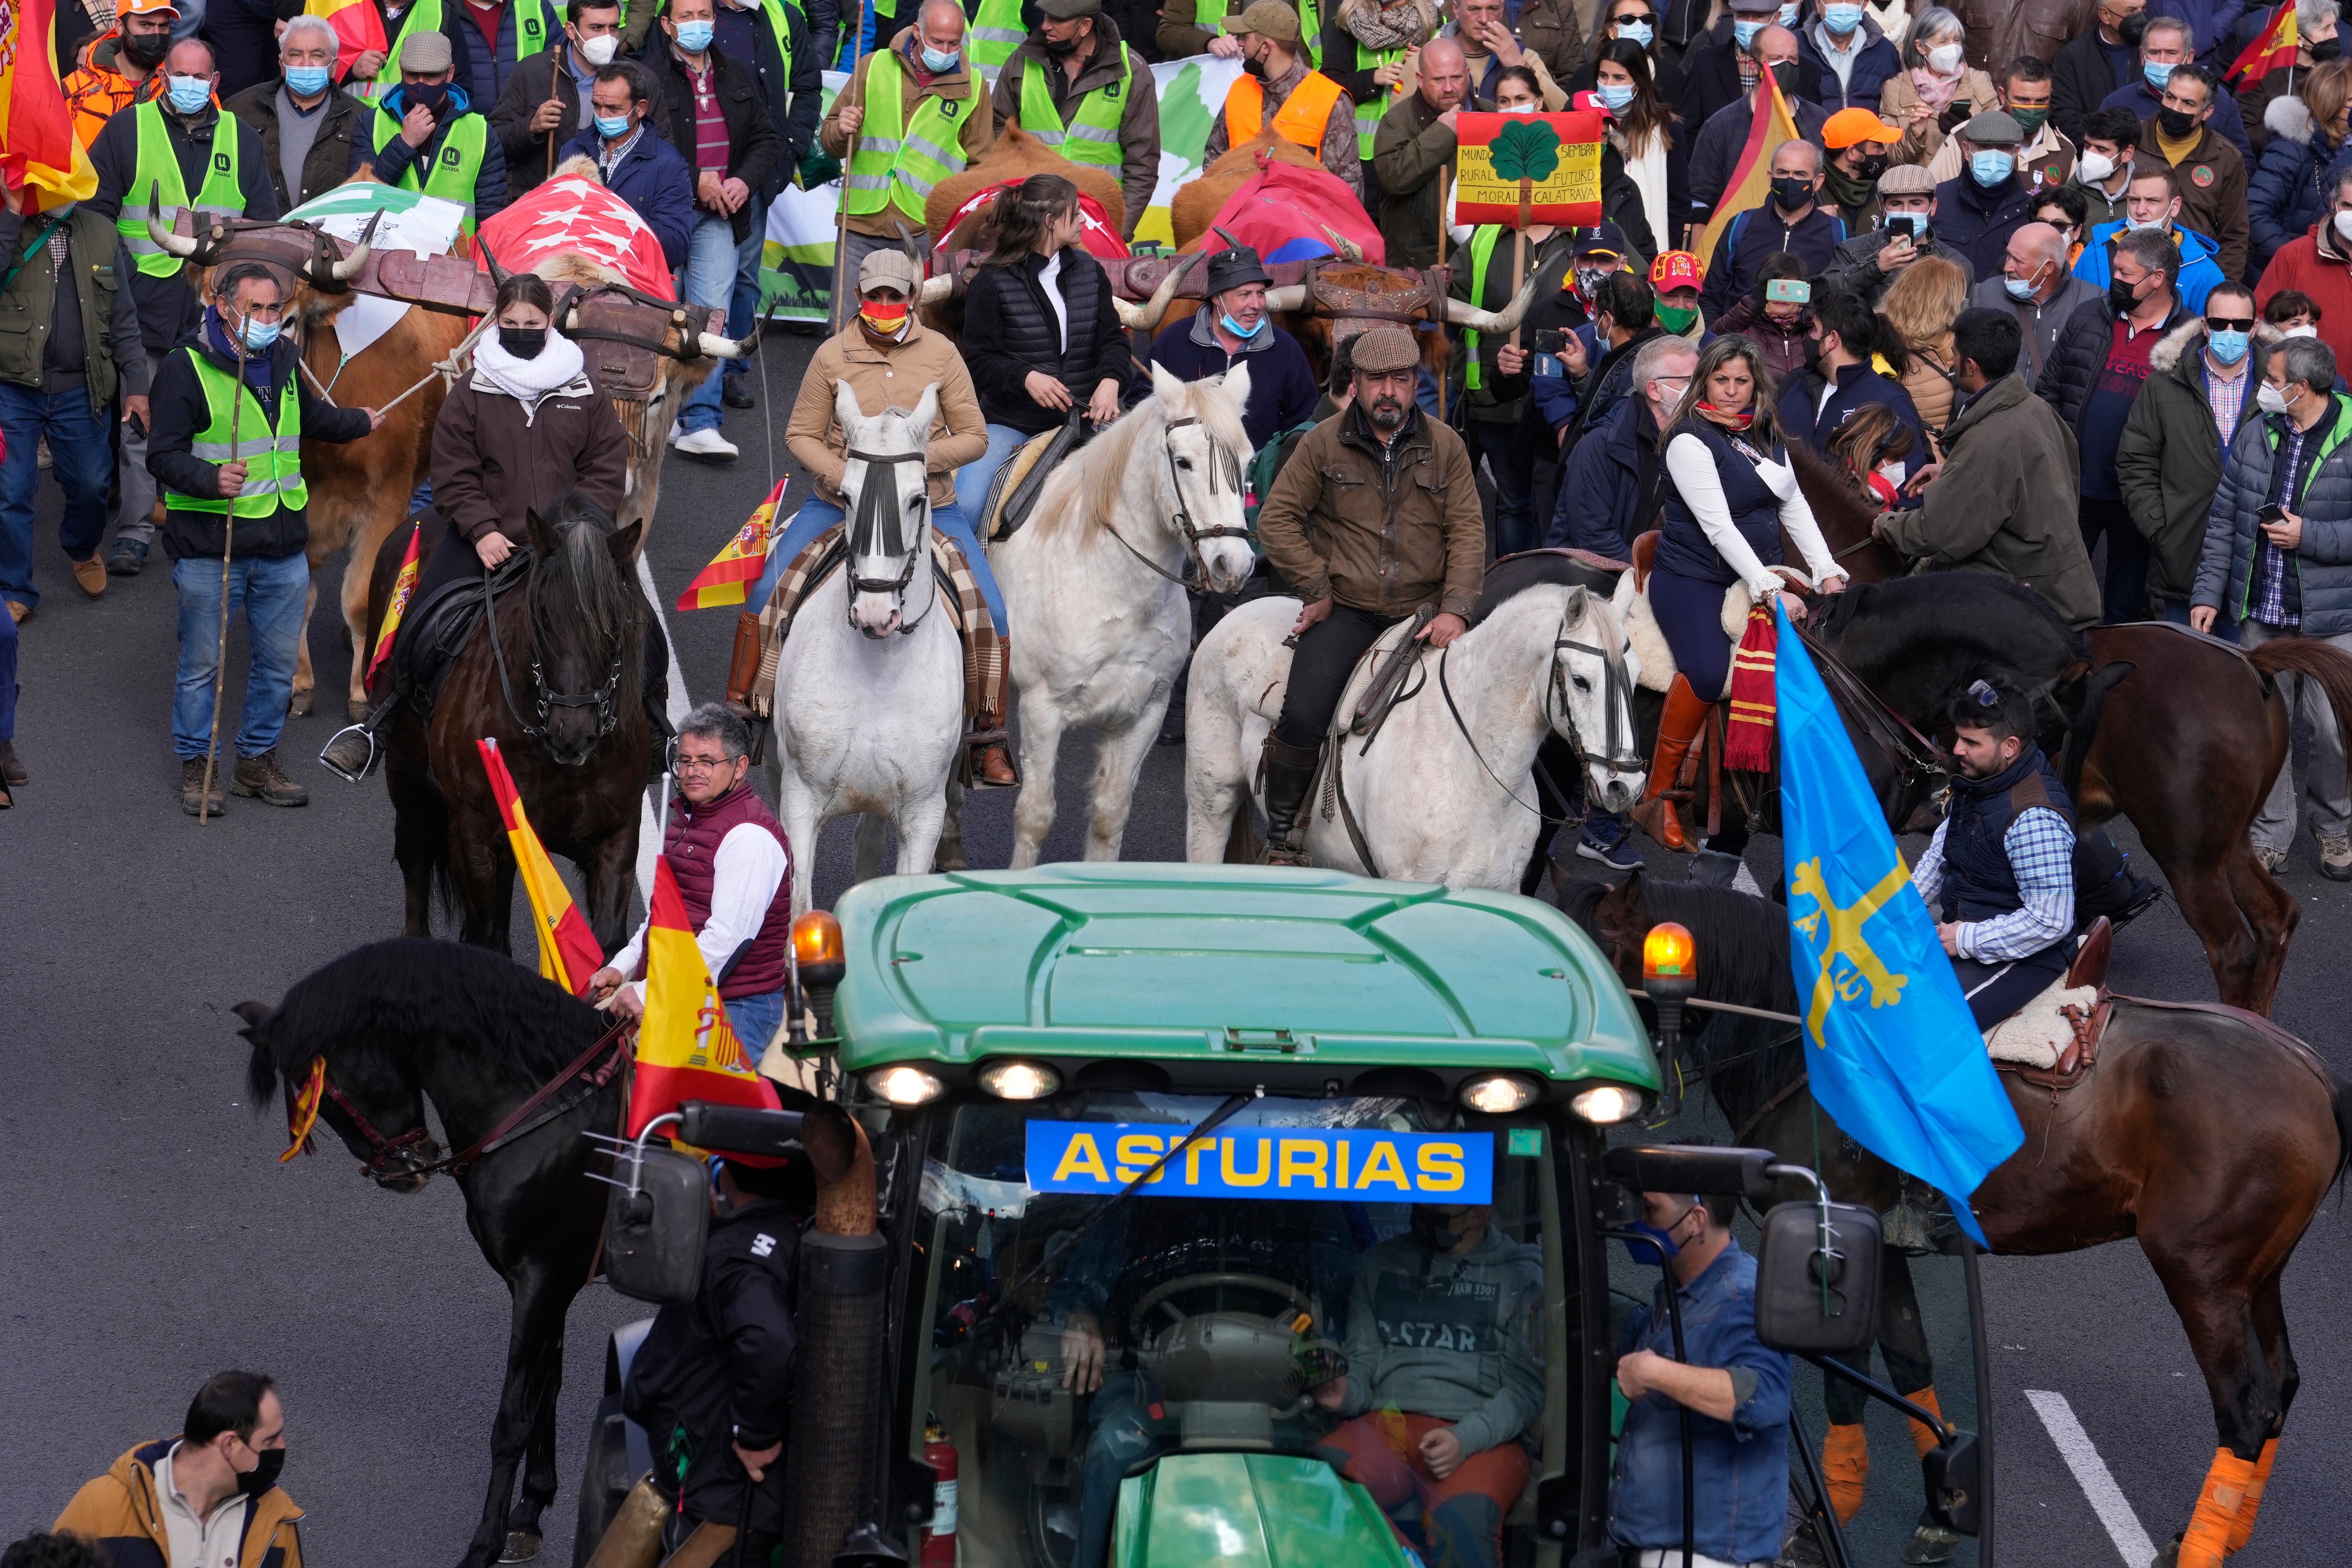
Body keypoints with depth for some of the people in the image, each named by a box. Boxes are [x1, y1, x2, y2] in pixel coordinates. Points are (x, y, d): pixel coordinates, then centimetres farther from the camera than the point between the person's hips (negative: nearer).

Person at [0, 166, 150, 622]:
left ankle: (82, 551, 43)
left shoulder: (100, 233, 6)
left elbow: (123, 317, 9)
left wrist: (136, 385, 4)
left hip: (79, 392, 3)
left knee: (90, 486, 12)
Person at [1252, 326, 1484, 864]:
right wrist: (1317, 588, -4)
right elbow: (1277, 519, 2)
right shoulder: (1324, 443, 1)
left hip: (1421, 613, 2)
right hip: (1345, 612, -2)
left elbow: (1467, 532, 2)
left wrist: (1455, 609, -11)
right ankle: (1281, 837, -2)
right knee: (1303, 718, -21)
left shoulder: (1445, 447, 5)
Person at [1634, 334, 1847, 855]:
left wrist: (1827, 573, 4)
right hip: (1692, 579, -7)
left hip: (1757, 581, 7)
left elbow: (1795, 507, 18)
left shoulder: (1766, 436, 15)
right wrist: (1771, 591, -23)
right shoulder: (1690, 441, -8)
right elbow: (1718, 526, -17)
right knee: (1707, 670, -33)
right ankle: (1657, 797, -22)